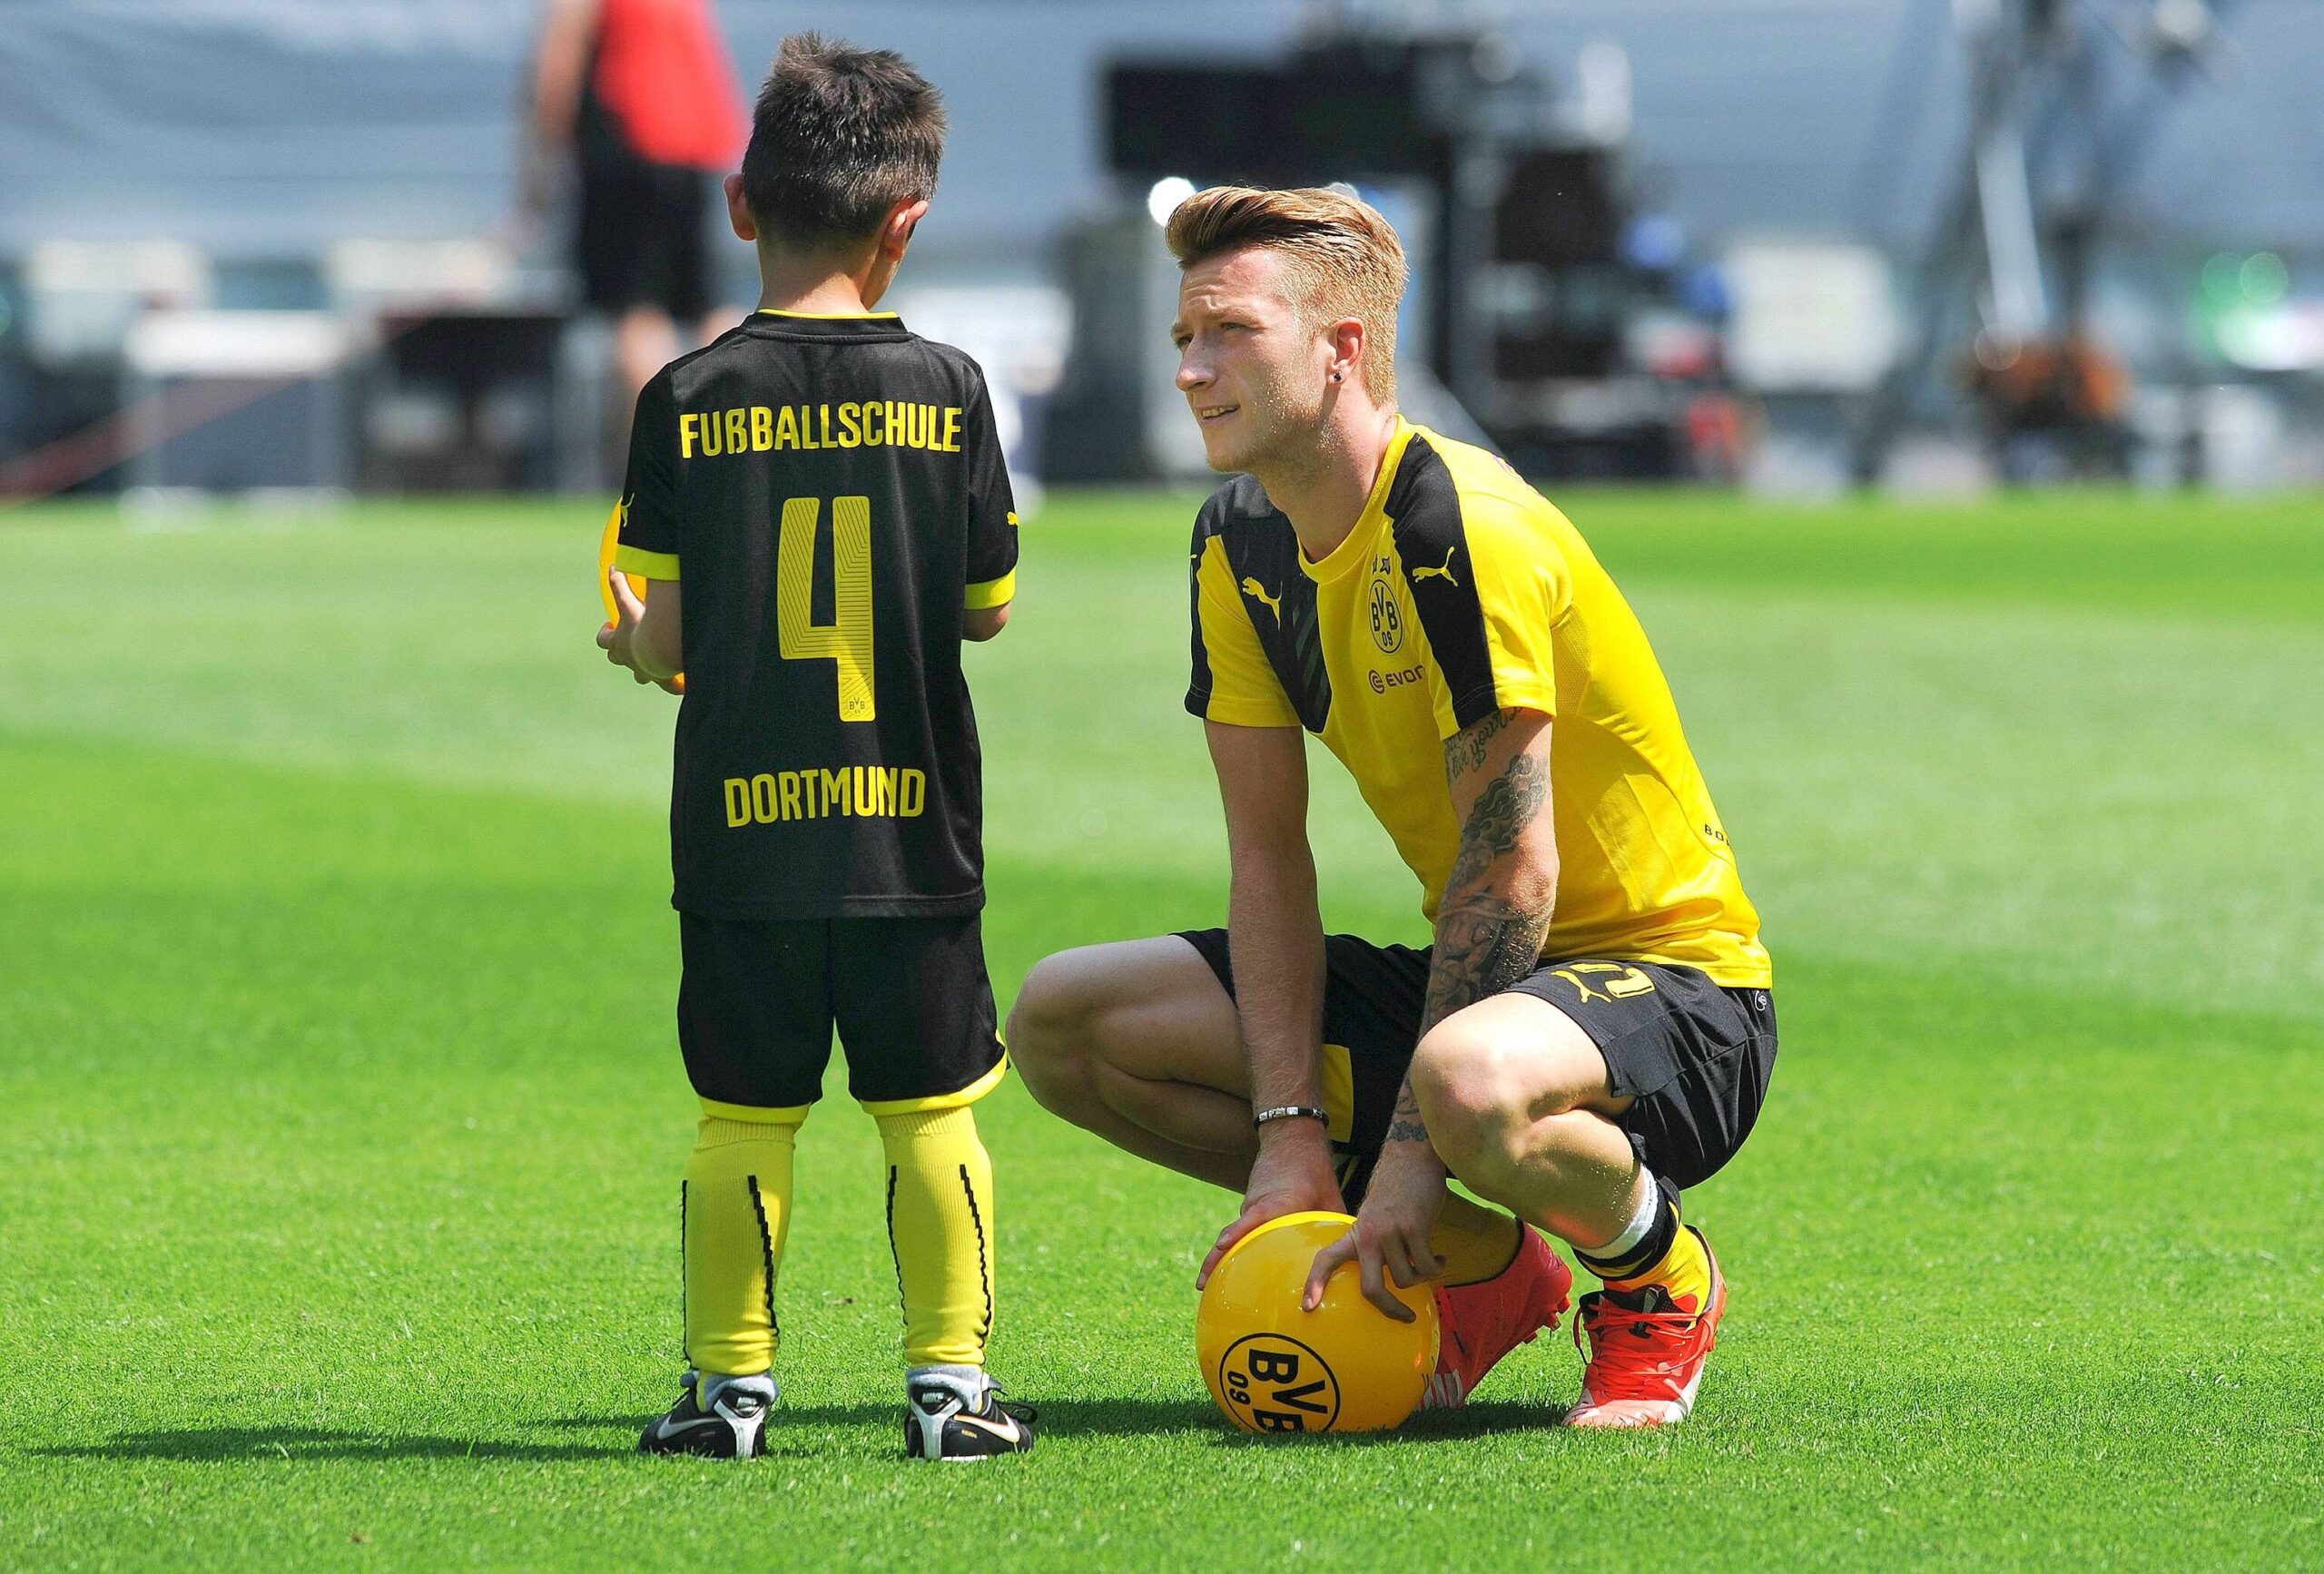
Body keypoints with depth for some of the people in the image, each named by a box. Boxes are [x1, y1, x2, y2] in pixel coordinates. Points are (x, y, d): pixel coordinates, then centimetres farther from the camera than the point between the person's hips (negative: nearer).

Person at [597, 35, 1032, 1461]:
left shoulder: (689, 401, -4)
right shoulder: (946, 389, -3)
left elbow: (668, 635, -4)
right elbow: (989, 608, 5)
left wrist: (633, 641, 19)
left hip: (742, 834, 0)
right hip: (912, 833, 0)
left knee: (745, 1118, 7)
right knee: (930, 1112, 7)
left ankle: (732, 1385, 10)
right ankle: (950, 1381, 5)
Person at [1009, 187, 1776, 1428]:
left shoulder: (1464, 532, -23)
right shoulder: (1239, 547, 2)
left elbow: (1512, 868, -24)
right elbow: (1269, 854, 3)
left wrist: (1411, 1150, -25)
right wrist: (1289, 1129, -10)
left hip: (1669, 984, -9)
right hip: (1465, 977, 9)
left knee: (1467, 1080, -43)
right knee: (1065, 1023, 0)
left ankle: (1660, 1278, -6)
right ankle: (1478, 1266, 5)